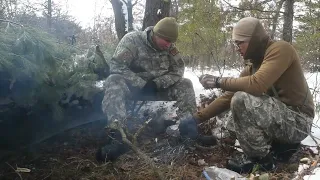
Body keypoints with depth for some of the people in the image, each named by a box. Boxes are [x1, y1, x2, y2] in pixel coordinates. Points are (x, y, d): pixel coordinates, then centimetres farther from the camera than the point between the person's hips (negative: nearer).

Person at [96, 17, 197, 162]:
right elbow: (116, 65, -26)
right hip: (133, 86, -4)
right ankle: (118, 136, -43)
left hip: (158, 87, 4)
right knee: (114, 82, -35)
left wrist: (156, 83, -22)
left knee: (185, 85, -15)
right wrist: (142, 83, -31)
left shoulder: (170, 47, -2)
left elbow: (178, 69, -6)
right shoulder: (132, 39, -16)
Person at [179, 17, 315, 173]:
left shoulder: (280, 49, -16)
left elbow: (256, 84, -32)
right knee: (233, 127, 12)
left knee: (240, 100, -26)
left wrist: (218, 81, -19)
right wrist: (196, 118, 2)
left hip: (298, 121, -9)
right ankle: (281, 146, 12)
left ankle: (262, 158, -8)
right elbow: (229, 97, 7)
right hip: (280, 116, 9)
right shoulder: (252, 65, 8)